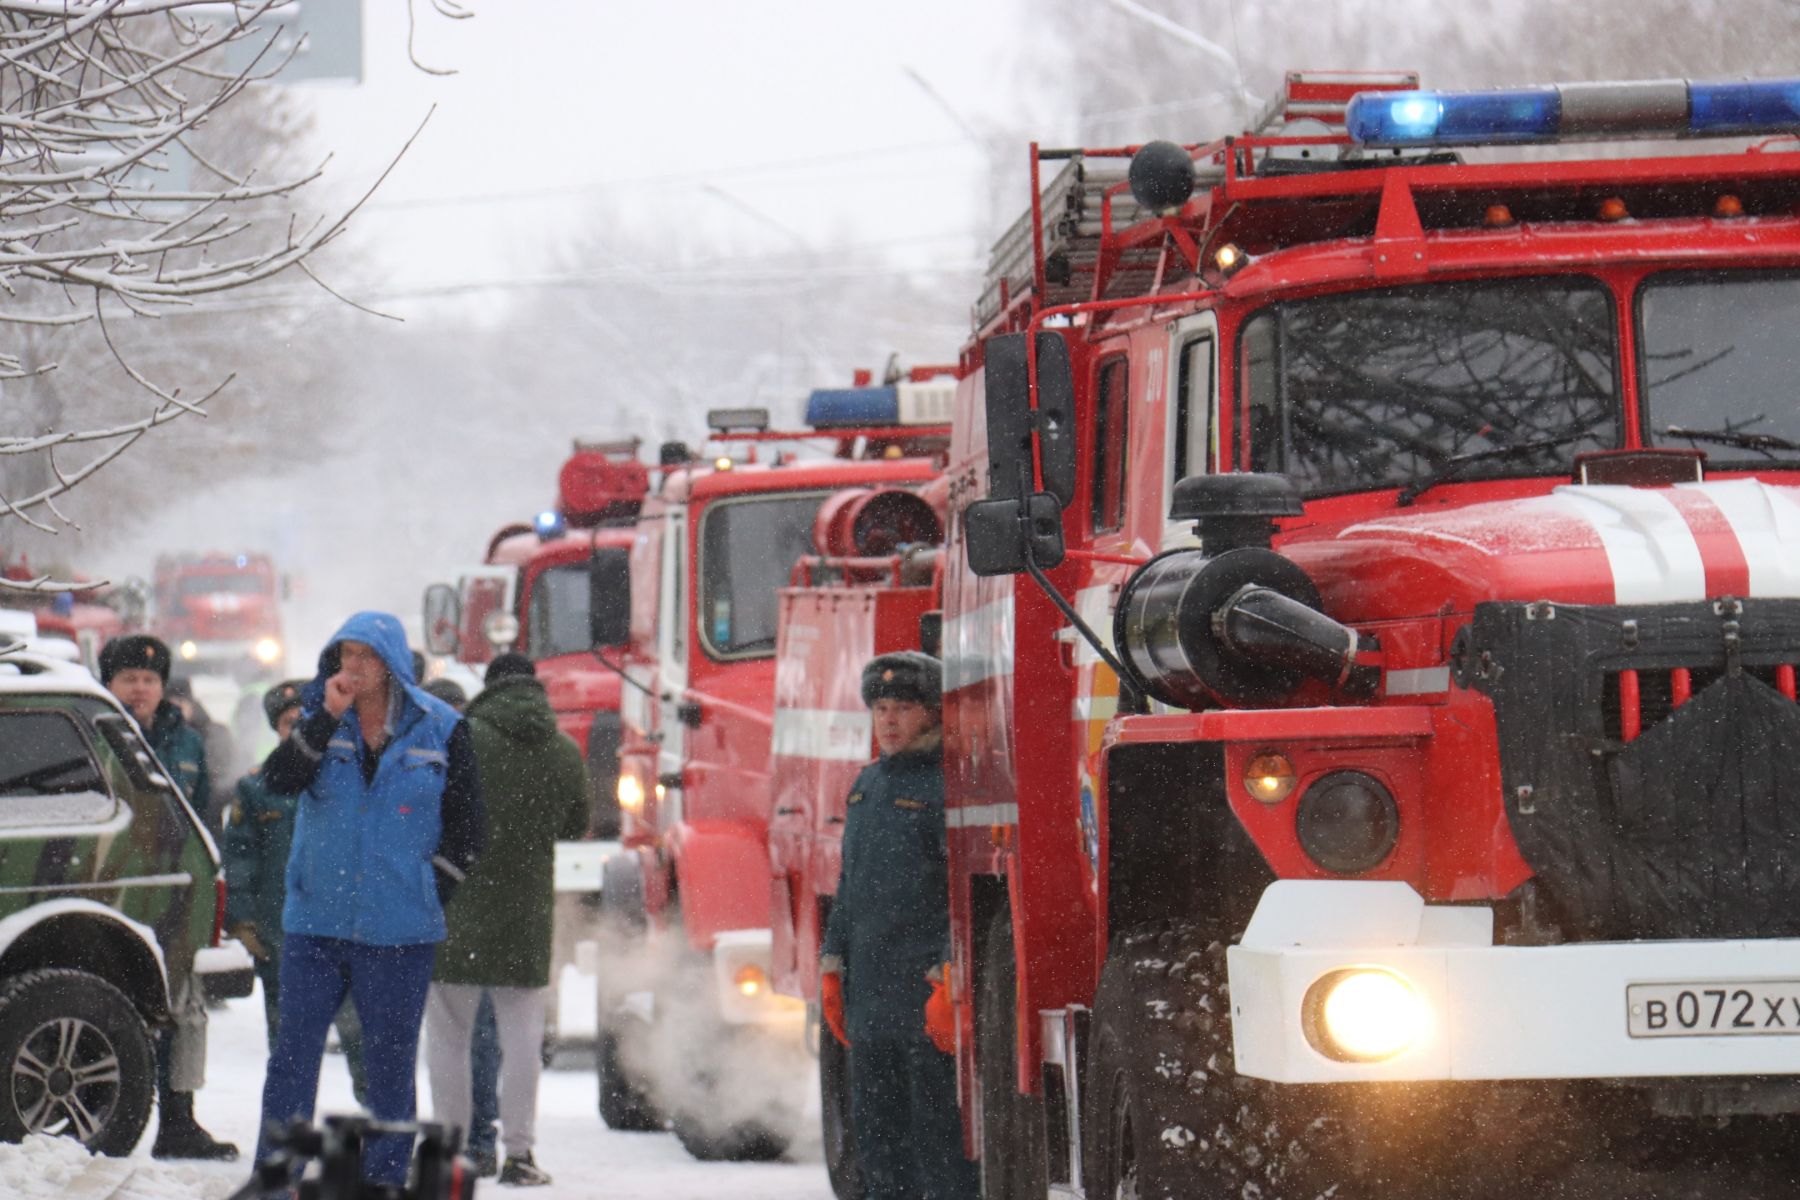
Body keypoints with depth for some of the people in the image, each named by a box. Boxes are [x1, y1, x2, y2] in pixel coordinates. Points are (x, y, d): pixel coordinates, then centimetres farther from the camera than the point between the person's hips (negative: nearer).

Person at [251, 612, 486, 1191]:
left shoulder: (441, 731, 2)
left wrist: (428, 892, -3)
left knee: (390, 1065, 4)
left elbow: (468, 829, 5)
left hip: (399, 933, -1)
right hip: (314, 925, 2)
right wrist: (326, 719, -17)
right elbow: (278, 780, -10)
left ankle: (384, 1180, 12)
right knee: (292, 1055, 1)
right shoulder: (320, 720, 7)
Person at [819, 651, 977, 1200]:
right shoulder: (868, 785, 17)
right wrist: (833, 965, 17)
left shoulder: (949, 785, -8)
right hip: (869, 995, 8)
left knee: (938, 1130, -7)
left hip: (925, 991, -8)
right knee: (875, 1130, 12)